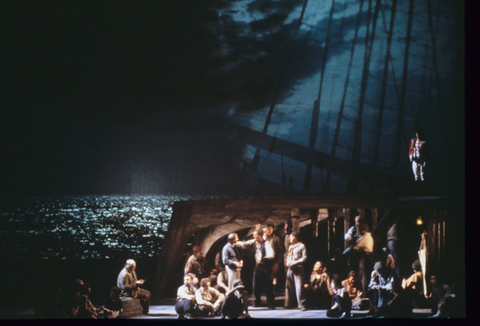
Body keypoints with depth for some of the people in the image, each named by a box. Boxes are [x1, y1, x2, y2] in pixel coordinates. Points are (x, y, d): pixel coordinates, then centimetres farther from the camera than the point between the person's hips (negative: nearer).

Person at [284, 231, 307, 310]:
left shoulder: (301, 246, 0)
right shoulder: (290, 247, 20)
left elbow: (304, 258, -5)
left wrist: (295, 262, -14)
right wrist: (287, 262, 3)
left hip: (297, 268, -7)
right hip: (290, 268, 7)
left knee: (299, 286, -11)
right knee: (289, 286, 5)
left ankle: (302, 305, -10)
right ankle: (289, 304, 12)